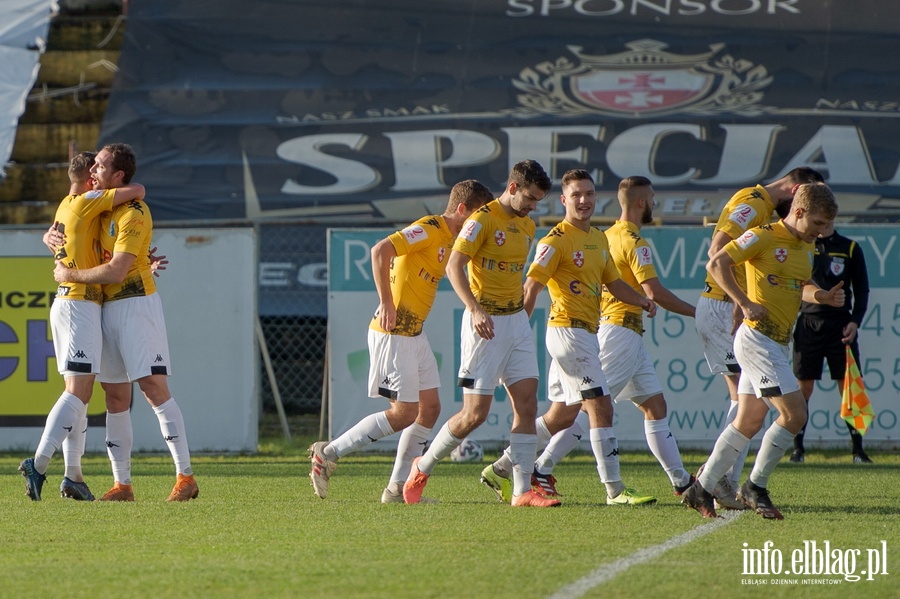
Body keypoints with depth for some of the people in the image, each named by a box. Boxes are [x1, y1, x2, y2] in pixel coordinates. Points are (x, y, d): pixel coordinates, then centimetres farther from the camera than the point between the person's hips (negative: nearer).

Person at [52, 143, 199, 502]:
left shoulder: (133, 214, -15)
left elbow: (115, 272, -21)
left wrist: (70, 274, -9)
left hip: (137, 303, -8)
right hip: (106, 308, 8)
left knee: (154, 388, -13)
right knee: (115, 398, 6)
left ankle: (185, 477, -14)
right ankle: (122, 484, 8)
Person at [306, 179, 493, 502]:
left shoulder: (448, 239, 14)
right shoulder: (429, 230, -15)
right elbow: (380, 250, -26)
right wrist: (386, 303, -25)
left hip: (414, 334, 10)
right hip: (394, 333, -10)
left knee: (429, 407, 8)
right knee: (405, 413, -8)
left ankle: (398, 487, 11)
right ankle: (328, 454, 0)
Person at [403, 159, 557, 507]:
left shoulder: (527, 227, 13)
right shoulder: (482, 220, -12)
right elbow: (454, 266, -19)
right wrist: (475, 310, -30)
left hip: (517, 321, 8)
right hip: (486, 323, -8)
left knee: (527, 404, -2)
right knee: (476, 413, -6)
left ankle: (522, 491, -1)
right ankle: (422, 468, 14)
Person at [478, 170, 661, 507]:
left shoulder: (599, 239, 16)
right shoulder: (556, 241, -11)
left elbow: (613, 283, 23)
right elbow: (531, 287, -15)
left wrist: (643, 301, 4)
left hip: (587, 333, 9)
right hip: (568, 330, -9)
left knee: (562, 415, 13)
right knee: (600, 407, -11)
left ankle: (501, 470, 22)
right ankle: (615, 490, -10)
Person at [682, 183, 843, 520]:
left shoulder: (807, 247, 14)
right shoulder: (764, 237, -11)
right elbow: (716, 264, -14)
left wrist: (824, 297, 4)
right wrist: (746, 303, -19)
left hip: (778, 343, 9)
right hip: (757, 338, -9)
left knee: (749, 422, 10)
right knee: (794, 414, -13)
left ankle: (701, 490, 17)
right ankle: (755, 487, -1)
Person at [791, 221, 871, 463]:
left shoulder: (850, 248, 7)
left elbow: (862, 290, 7)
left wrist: (855, 321, -6)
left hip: (841, 325, 0)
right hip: (808, 323, 0)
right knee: (803, 386, -1)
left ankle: (858, 449, 2)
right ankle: (797, 447, 7)